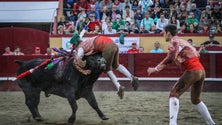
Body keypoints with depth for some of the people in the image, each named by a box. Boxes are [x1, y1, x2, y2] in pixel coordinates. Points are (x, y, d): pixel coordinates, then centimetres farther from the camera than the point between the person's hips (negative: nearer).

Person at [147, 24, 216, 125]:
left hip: (192, 71, -9)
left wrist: (156, 69, -18)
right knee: (195, 99, 22)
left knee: (174, 94, -9)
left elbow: (170, 58, -18)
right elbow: (196, 54, 26)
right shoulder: (182, 41, 24)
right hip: (202, 71, 9)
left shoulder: (174, 42, -2)